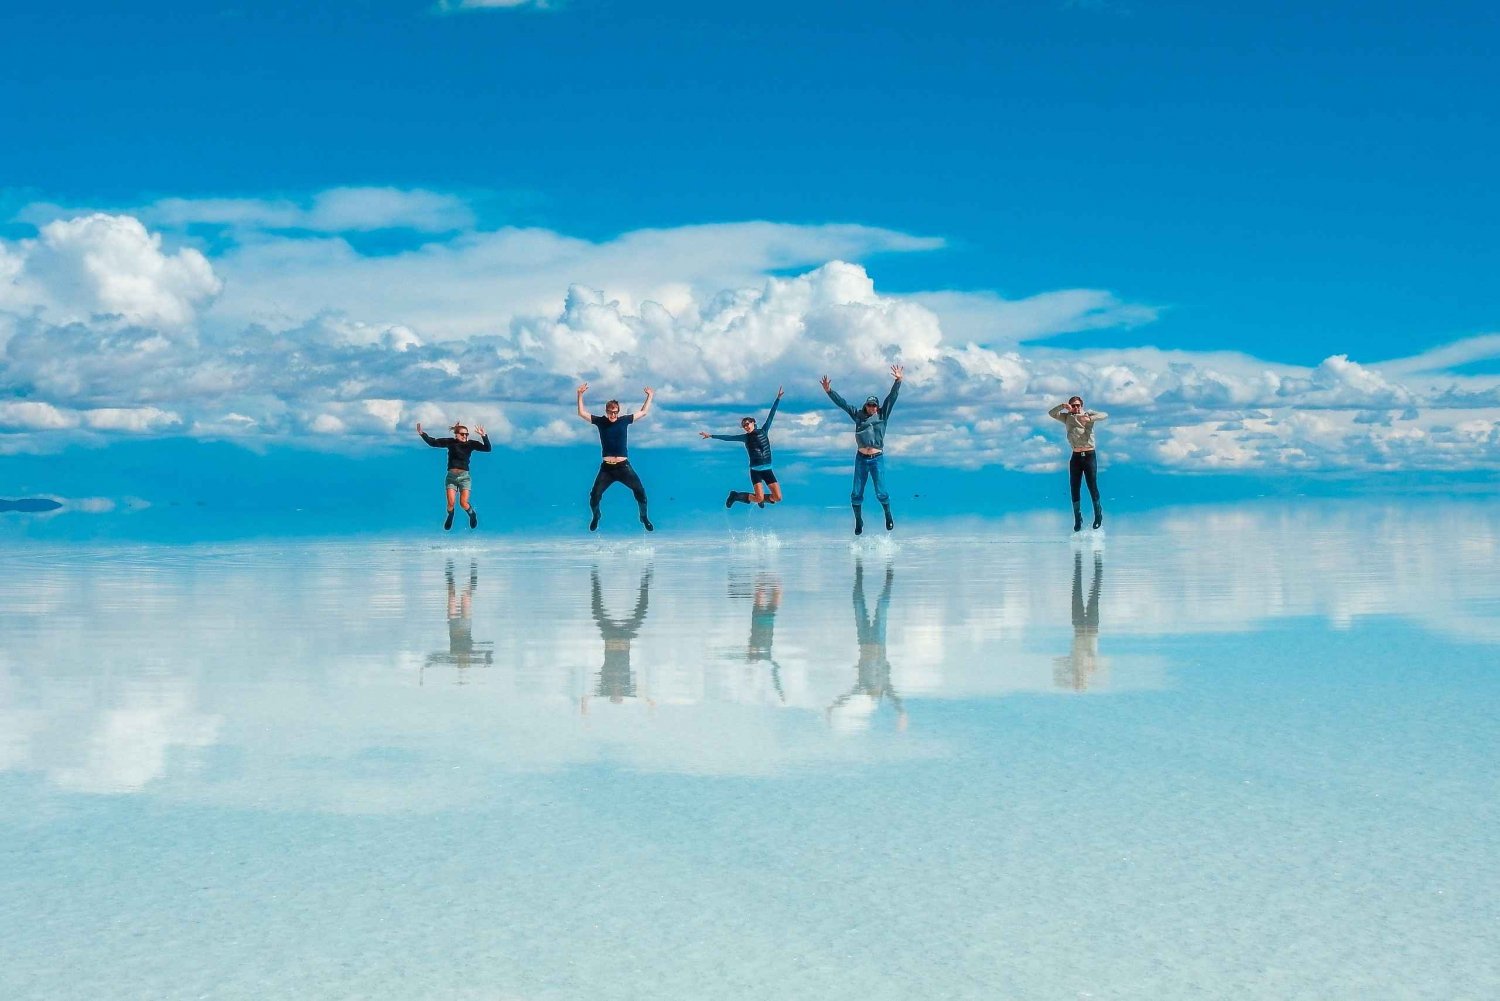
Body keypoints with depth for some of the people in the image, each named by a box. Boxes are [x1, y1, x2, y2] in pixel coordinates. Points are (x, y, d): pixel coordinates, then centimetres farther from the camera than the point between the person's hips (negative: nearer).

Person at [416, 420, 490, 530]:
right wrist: (422, 434, -8)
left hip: (464, 476, -1)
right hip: (451, 476, 1)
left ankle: (472, 515, 24)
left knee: (463, 503, -10)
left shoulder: (471, 444, -3)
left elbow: (487, 448, -10)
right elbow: (433, 442, 3)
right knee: (450, 503, -8)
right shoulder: (450, 442, -1)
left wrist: (484, 436, -23)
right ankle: (450, 517, 26)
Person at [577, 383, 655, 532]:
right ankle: (596, 517, 24)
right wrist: (580, 395, -7)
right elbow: (582, 413, 2)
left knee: (640, 491, -10)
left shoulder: (624, 420, 3)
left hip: (623, 466, 0)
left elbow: (643, 413, 15)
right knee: (594, 495, -6)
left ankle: (644, 518, 14)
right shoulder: (600, 421, 2)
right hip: (606, 468, 0)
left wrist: (650, 396, 13)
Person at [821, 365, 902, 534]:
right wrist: (829, 391, 0)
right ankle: (858, 522, 20)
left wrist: (898, 381, -14)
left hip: (877, 458, -2)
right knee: (856, 494, 3)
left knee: (881, 493, -6)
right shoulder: (858, 415, 8)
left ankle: (888, 515, 20)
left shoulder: (882, 416, 4)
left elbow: (891, 397, -4)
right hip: (861, 458, 2)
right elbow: (842, 403, 7)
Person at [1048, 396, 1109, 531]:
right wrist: (1062, 406, -14)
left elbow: (1105, 415, -11)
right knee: (1074, 488, 0)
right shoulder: (1067, 417, 10)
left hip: (1089, 455, -3)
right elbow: (1051, 413, 3)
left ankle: (1098, 514, 15)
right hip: (1076, 456, 3)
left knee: (1092, 486, -4)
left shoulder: (1089, 414, 3)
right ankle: (1078, 520, 9)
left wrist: (1090, 419, -27)